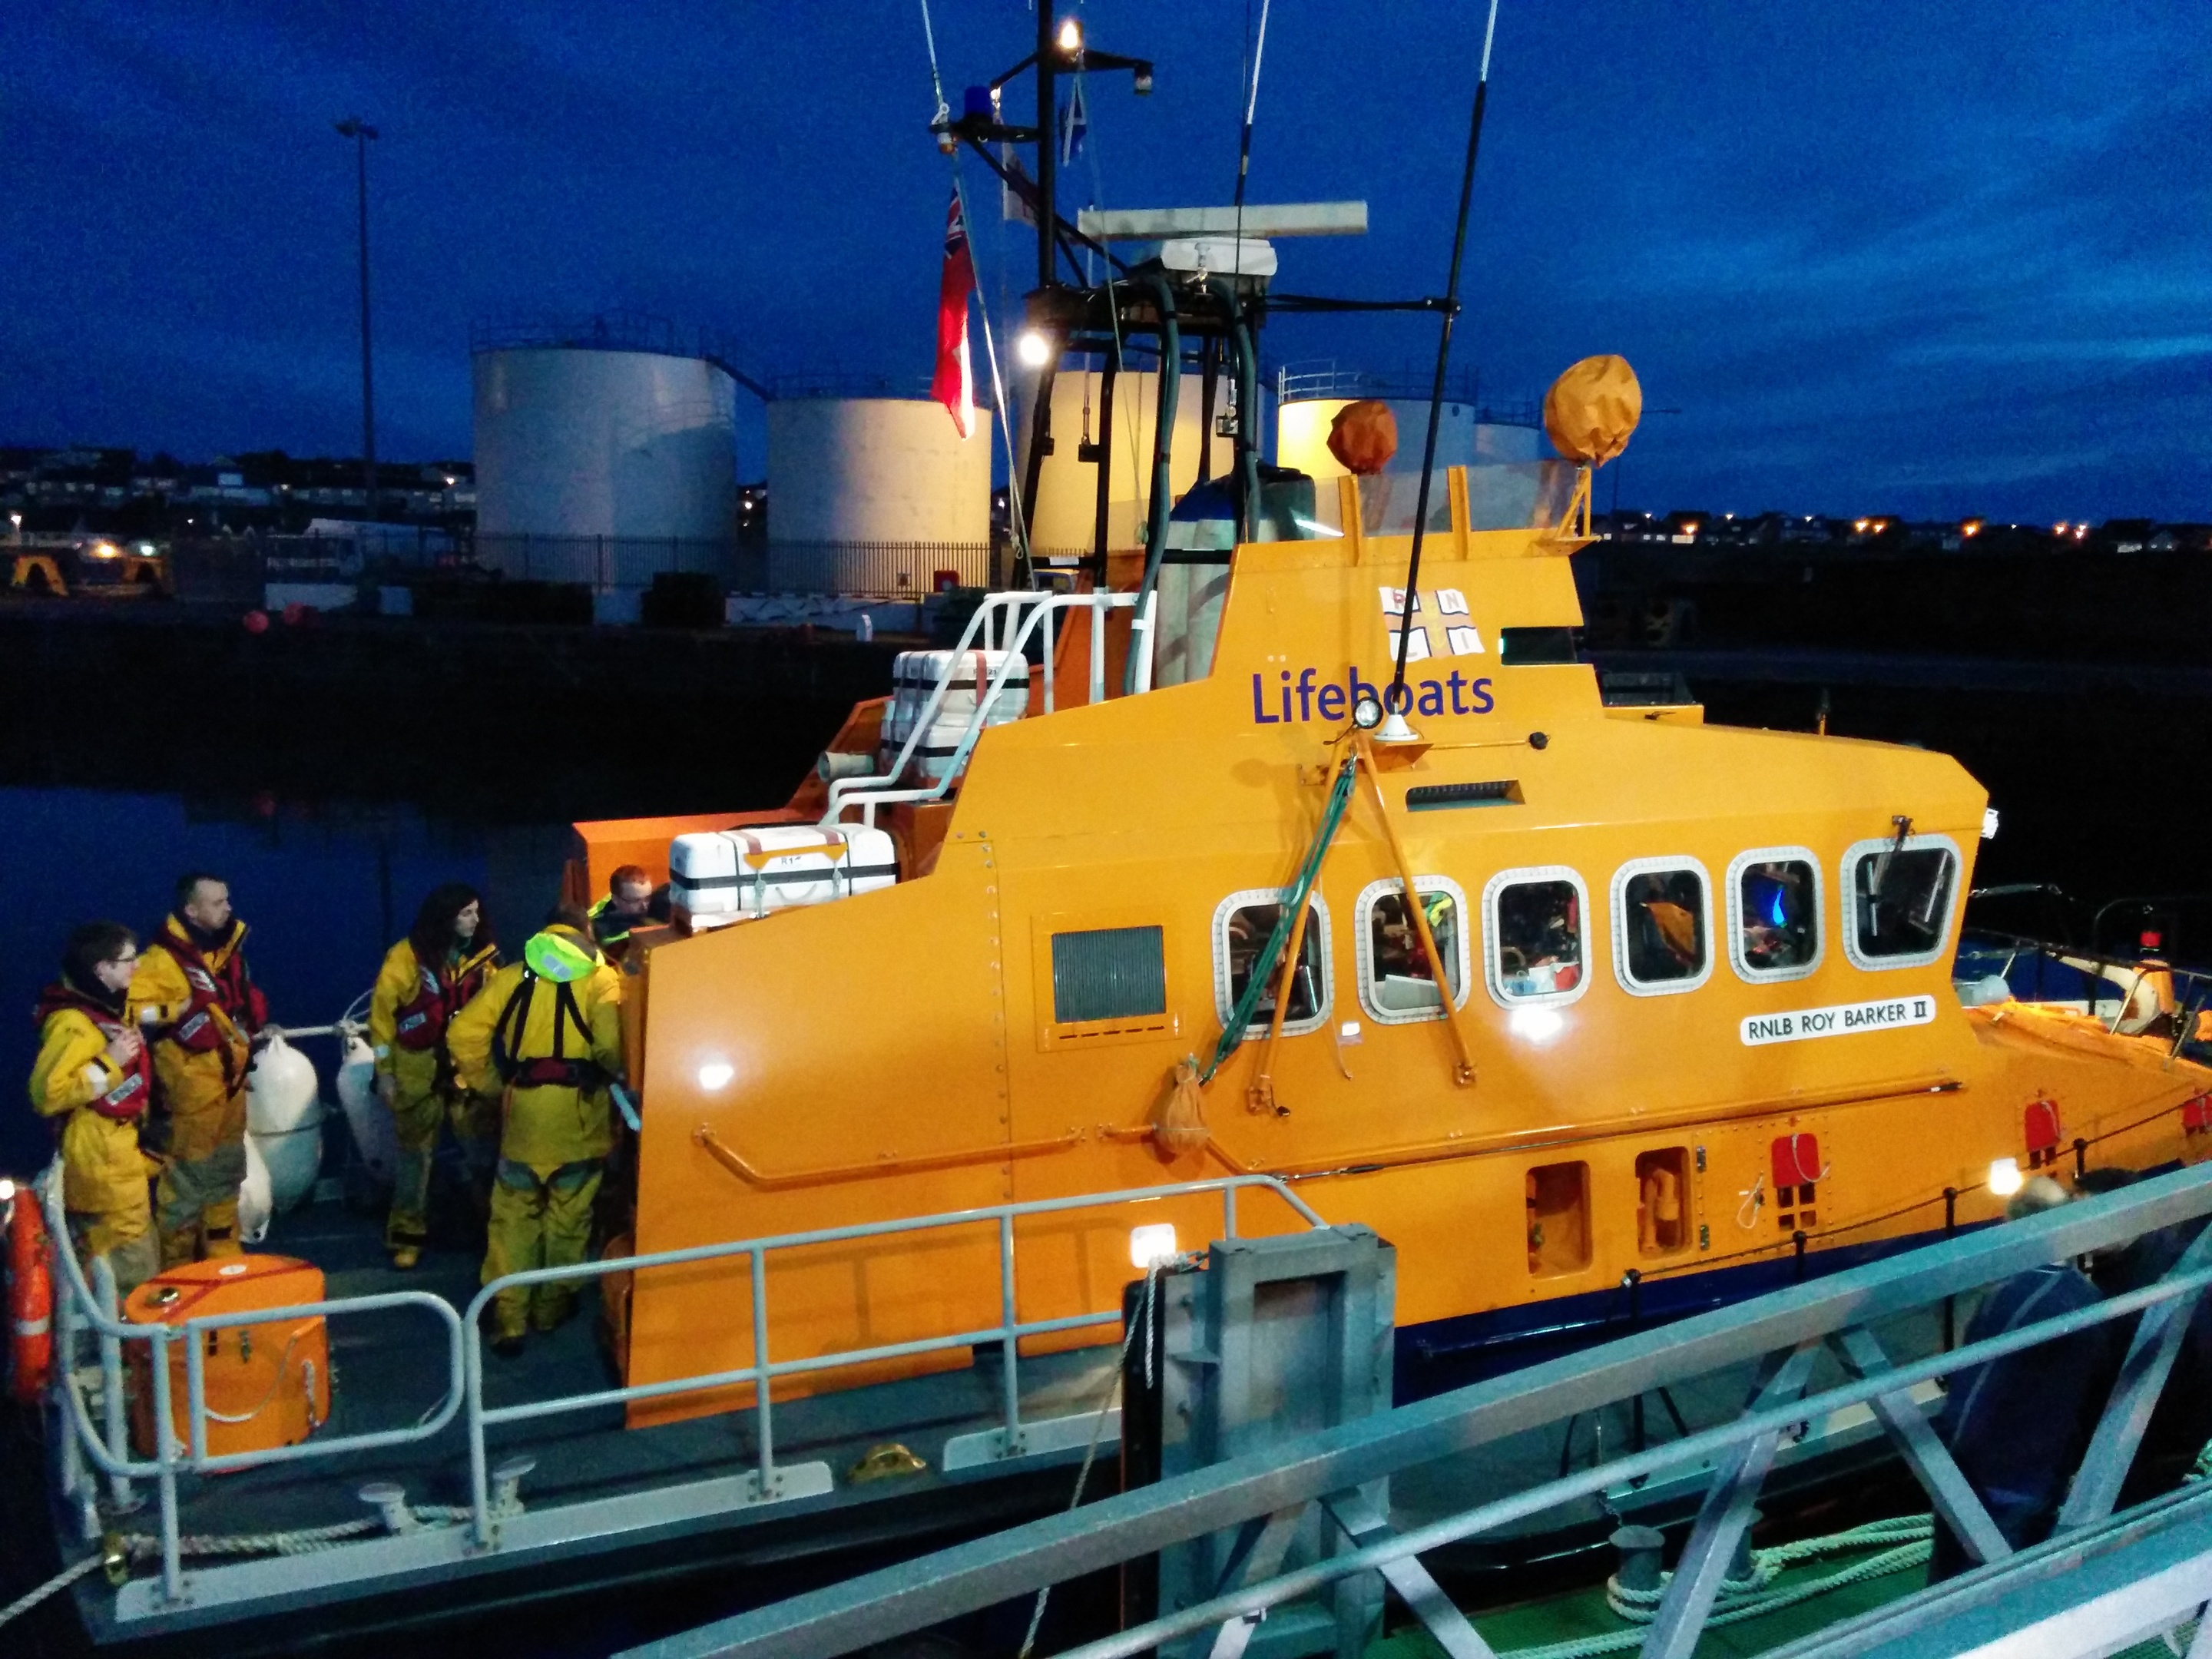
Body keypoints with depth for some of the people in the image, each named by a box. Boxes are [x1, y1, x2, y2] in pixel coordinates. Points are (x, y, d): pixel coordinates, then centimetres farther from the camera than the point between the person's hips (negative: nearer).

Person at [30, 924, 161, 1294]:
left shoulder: (109, 1007, 9)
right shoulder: (72, 1023, -22)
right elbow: (47, 1094, -30)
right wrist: (109, 1063, -27)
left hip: (119, 1151, 10)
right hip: (98, 1159, -10)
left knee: (138, 1260, 19)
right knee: (129, 1267, -4)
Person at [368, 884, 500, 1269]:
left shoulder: (483, 954, 3)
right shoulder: (407, 956, -10)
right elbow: (382, 1011, -6)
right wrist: (384, 1070, -7)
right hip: (419, 1069, -3)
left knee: (485, 1150, 3)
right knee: (416, 1152, 9)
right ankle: (407, 1235, 19)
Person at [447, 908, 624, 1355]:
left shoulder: (513, 976, 8)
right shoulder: (600, 977, 0)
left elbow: (463, 1033, 0)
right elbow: (610, 1043, -16)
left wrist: (489, 1083, 10)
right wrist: (618, 1075, 3)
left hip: (524, 1109, 1)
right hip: (579, 1110, -1)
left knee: (514, 1217, 11)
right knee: (569, 1215, 15)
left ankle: (508, 1319, 10)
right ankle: (552, 1306, 28)